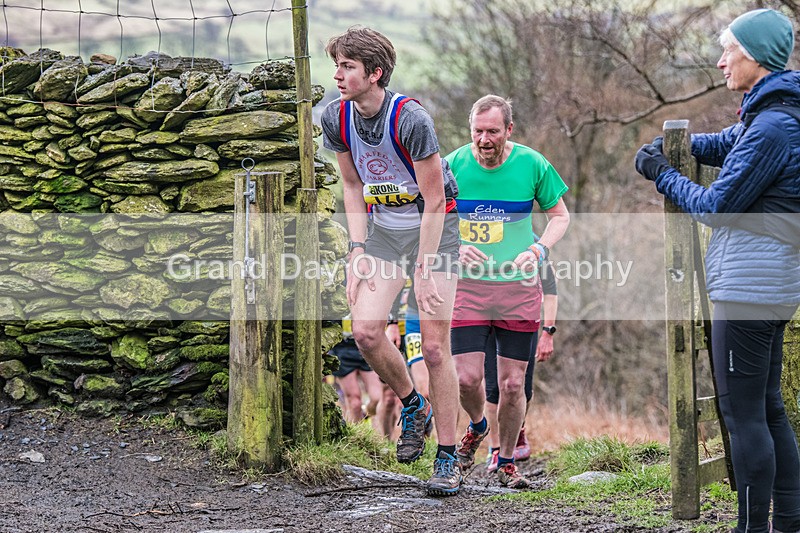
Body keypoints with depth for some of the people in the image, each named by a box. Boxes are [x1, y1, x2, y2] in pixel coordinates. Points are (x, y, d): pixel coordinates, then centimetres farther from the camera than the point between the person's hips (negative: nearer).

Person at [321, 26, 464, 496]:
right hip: (383, 228, 5)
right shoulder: (337, 118, -7)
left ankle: (449, 457, 0)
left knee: (435, 345, -9)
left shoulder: (411, 119, -25)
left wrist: (425, 270, -21)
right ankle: (412, 405, 16)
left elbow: (434, 199, -20)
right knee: (366, 331, -11)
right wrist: (358, 250, -2)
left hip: (434, 227, -5)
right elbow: (354, 185, 6)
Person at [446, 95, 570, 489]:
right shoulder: (453, 165, -4)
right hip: (467, 285, 0)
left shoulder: (531, 164, -4)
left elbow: (560, 214, 9)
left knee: (512, 383, 1)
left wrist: (538, 250, -9)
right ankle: (477, 426, 26)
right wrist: (455, 249, -13)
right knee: (467, 377, -9)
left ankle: (506, 460, 22)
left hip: (518, 286, 0)